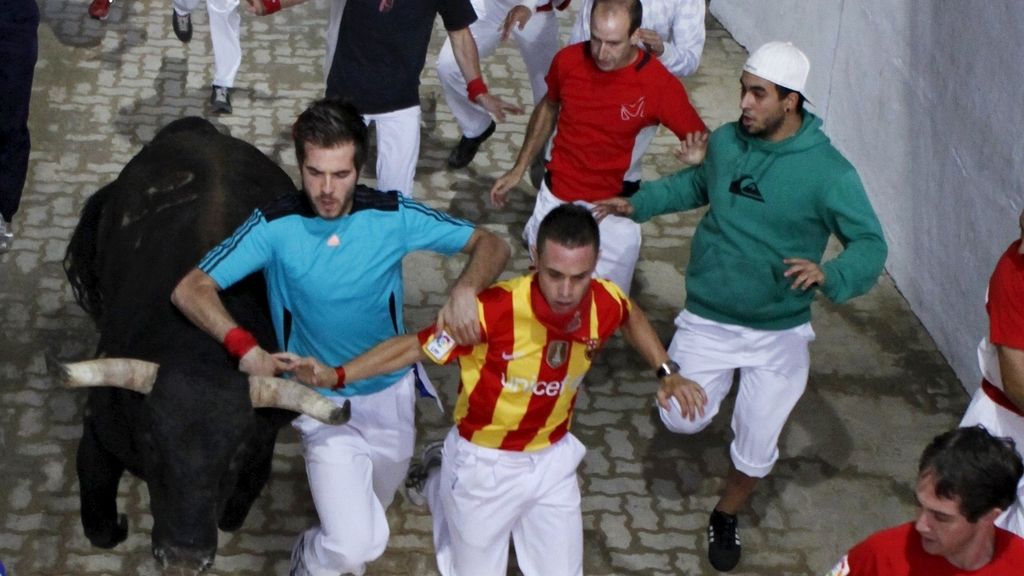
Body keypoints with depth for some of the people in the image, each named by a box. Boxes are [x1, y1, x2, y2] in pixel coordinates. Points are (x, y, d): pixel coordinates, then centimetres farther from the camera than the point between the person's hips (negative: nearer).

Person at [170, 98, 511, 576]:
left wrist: (465, 289, -32)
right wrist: (244, 347, -36)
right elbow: (190, 289, -20)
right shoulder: (275, 226, -20)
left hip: (391, 393, 3)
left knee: (368, 520, 25)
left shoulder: (392, 216, -15)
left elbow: (491, 245, -10)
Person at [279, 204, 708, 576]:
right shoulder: (495, 310, -33)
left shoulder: (605, 303, -19)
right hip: (485, 463, -4)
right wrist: (336, 376, -31)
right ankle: (441, 482, 45)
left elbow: (633, 317, 8)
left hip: (553, 459, 4)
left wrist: (665, 373, -1)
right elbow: (414, 346, -22)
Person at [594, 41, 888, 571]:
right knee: (682, 421, -1)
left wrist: (828, 275, -37)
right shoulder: (725, 141, -7)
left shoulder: (828, 171, -20)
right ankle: (717, 384, 34)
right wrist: (638, 203, 7)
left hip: (778, 333, -2)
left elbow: (870, 245, -17)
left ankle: (727, 516, 41)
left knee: (756, 449, 9)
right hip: (706, 321, 2)